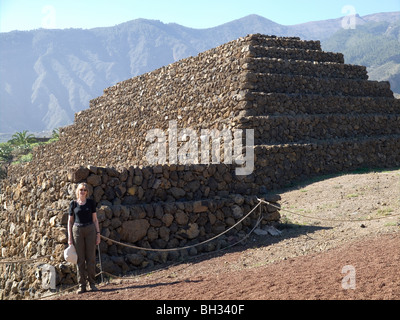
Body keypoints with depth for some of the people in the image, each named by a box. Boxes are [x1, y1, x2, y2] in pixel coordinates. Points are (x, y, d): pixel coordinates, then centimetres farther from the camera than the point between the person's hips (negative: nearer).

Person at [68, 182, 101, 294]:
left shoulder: (91, 202, 6)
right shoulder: (73, 204, 5)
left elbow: (95, 219, 7)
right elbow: (70, 221, 7)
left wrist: (98, 233, 1)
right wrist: (69, 237, 2)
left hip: (90, 230, 0)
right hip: (77, 230, 0)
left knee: (91, 258, 0)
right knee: (80, 259, 1)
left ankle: (92, 283, 8)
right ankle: (82, 285, 6)